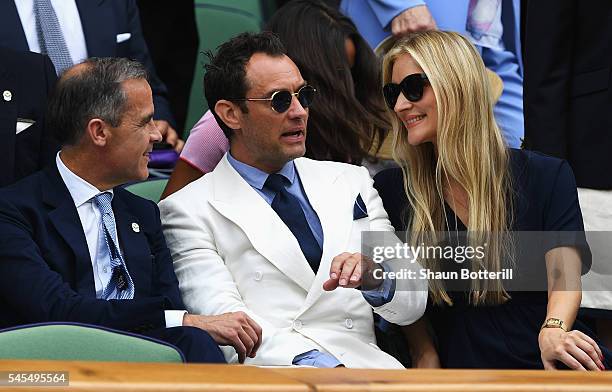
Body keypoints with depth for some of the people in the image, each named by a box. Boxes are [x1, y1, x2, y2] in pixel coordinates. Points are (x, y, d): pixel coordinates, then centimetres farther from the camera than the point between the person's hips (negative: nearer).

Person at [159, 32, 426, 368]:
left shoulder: (351, 182, 21)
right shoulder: (189, 210, 7)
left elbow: (412, 305, 16)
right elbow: (224, 319, -8)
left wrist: (376, 278, -8)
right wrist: (320, 365, -24)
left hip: (367, 364, 4)